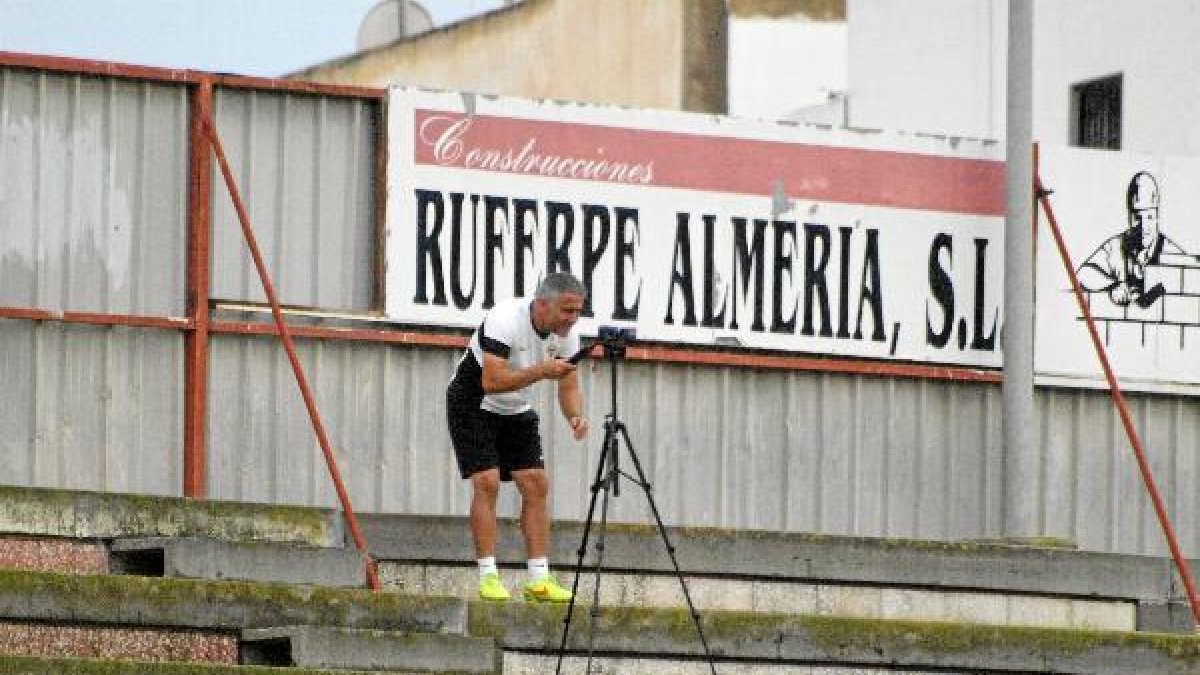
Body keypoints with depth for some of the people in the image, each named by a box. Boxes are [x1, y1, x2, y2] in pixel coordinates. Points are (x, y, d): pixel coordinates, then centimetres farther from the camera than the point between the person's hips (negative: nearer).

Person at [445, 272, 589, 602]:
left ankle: (539, 579, -3)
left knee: (536, 485, -4)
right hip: (473, 404, -6)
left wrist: (575, 417, -26)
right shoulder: (505, 320, -31)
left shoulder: (566, 333, -10)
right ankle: (488, 577, -14)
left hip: (516, 411, 6)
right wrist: (541, 371, -44)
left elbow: (569, 387, -4)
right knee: (487, 482, -18)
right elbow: (492, 382, -38)